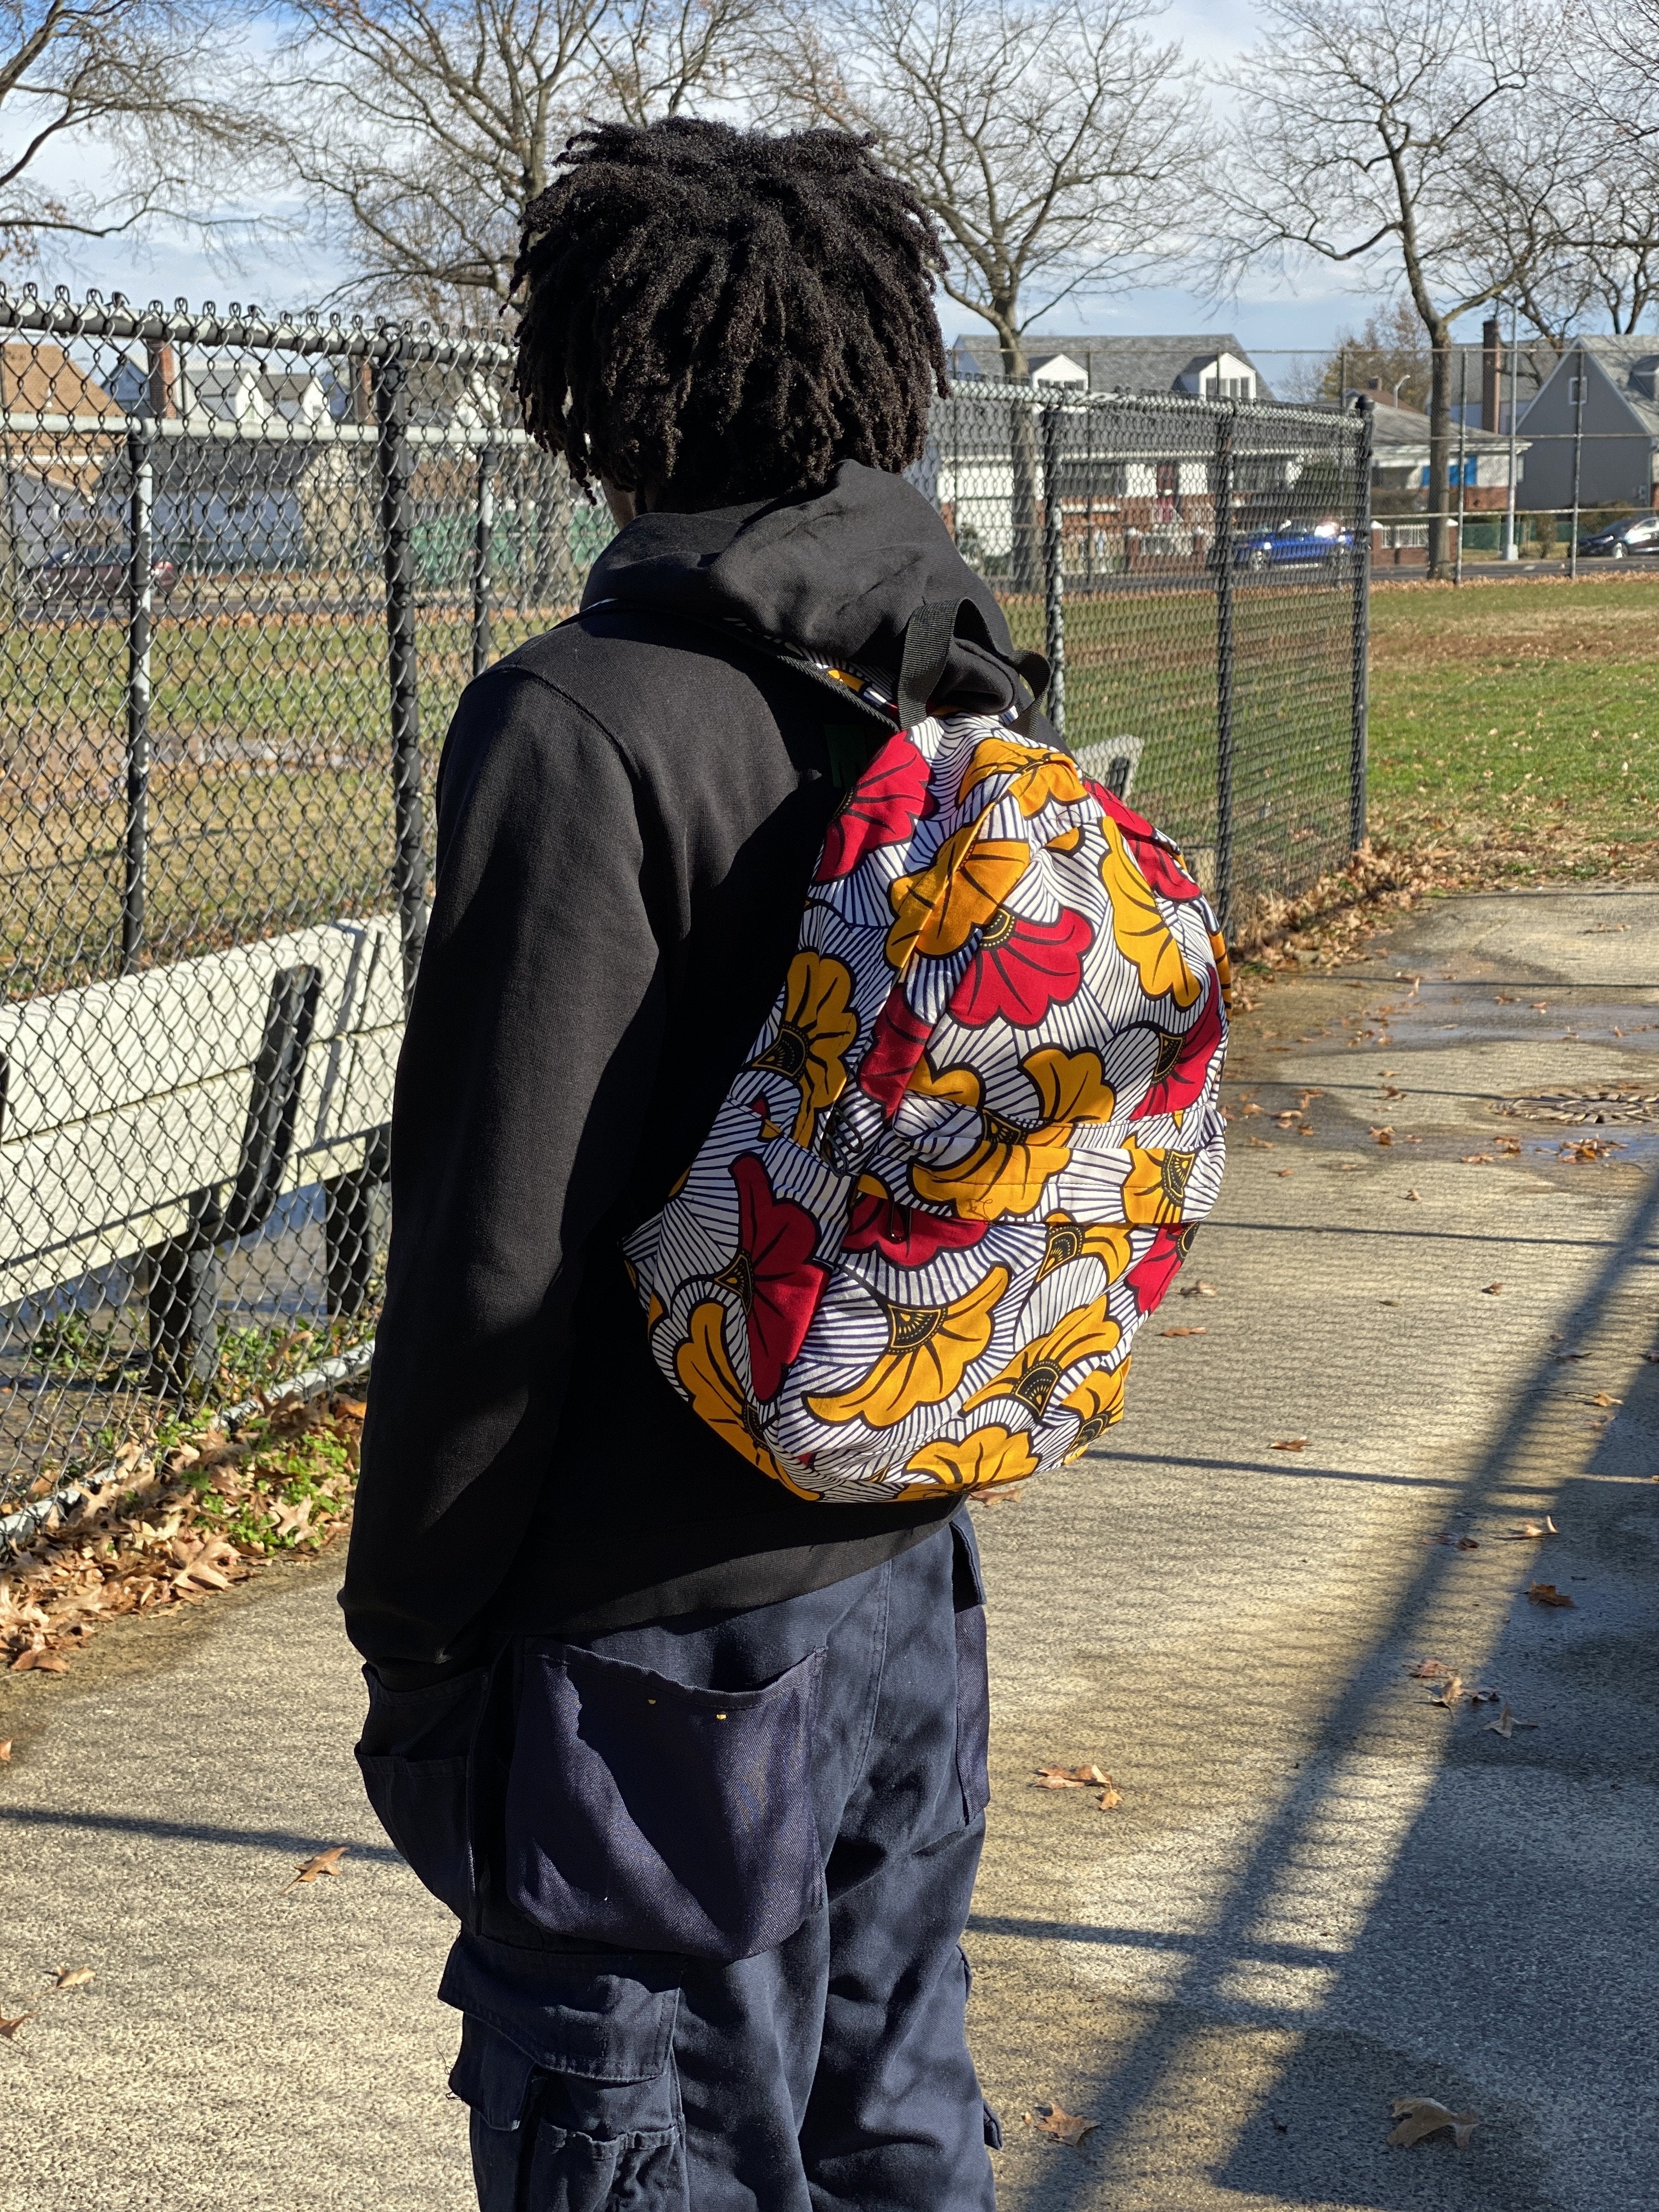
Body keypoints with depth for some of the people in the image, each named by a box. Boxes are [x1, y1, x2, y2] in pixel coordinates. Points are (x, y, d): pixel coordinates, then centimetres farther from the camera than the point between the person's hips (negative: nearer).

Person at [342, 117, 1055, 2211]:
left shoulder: (586, 725, -19)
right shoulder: (959, 691, 3)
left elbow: (504, 1253, -21)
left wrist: (410, 1631, -9)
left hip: (654, 1646, -7)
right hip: (905, 1571, 8)